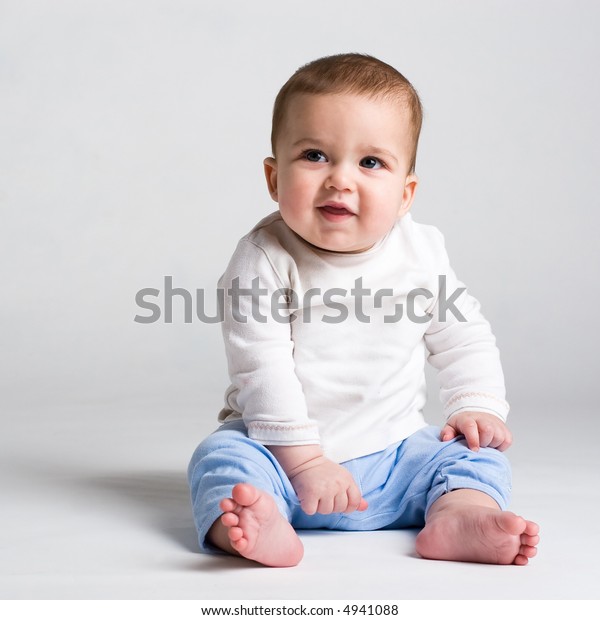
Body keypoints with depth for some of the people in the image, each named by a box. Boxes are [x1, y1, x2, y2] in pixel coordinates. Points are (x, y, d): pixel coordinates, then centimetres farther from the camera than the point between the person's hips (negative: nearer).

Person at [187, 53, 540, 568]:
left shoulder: (420, 253, -3)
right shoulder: (265, 260, -15)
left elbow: (463, 336, 10)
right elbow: (261, 369, -18)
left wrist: (478, 407, -4)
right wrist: (302, 458, -22)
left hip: (394, 453, 4)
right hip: (286, 451, -3)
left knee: (476, 454, -10)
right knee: (221, 458, -26)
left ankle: (458, 518, -35)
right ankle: (263, 527, -52)